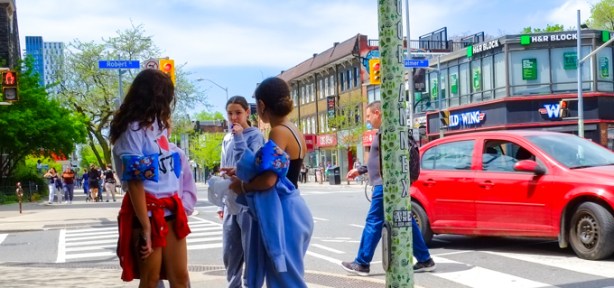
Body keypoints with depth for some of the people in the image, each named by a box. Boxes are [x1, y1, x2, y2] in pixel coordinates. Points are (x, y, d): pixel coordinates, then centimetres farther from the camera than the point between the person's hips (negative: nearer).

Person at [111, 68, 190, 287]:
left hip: (170, 208, 8)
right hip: (147, 210, -8)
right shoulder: (132, 129, -13)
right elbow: (135, 183, -18)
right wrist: (145, 227, -19)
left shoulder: (157, 123, 12)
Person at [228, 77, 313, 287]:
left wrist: (242, 185, -5)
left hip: (282, 213, -9)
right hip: (287, 210, 10)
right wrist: (243, 173, 21)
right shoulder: (293, 131, 12)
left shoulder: (279, 132, -16)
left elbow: (268, 179, -23)